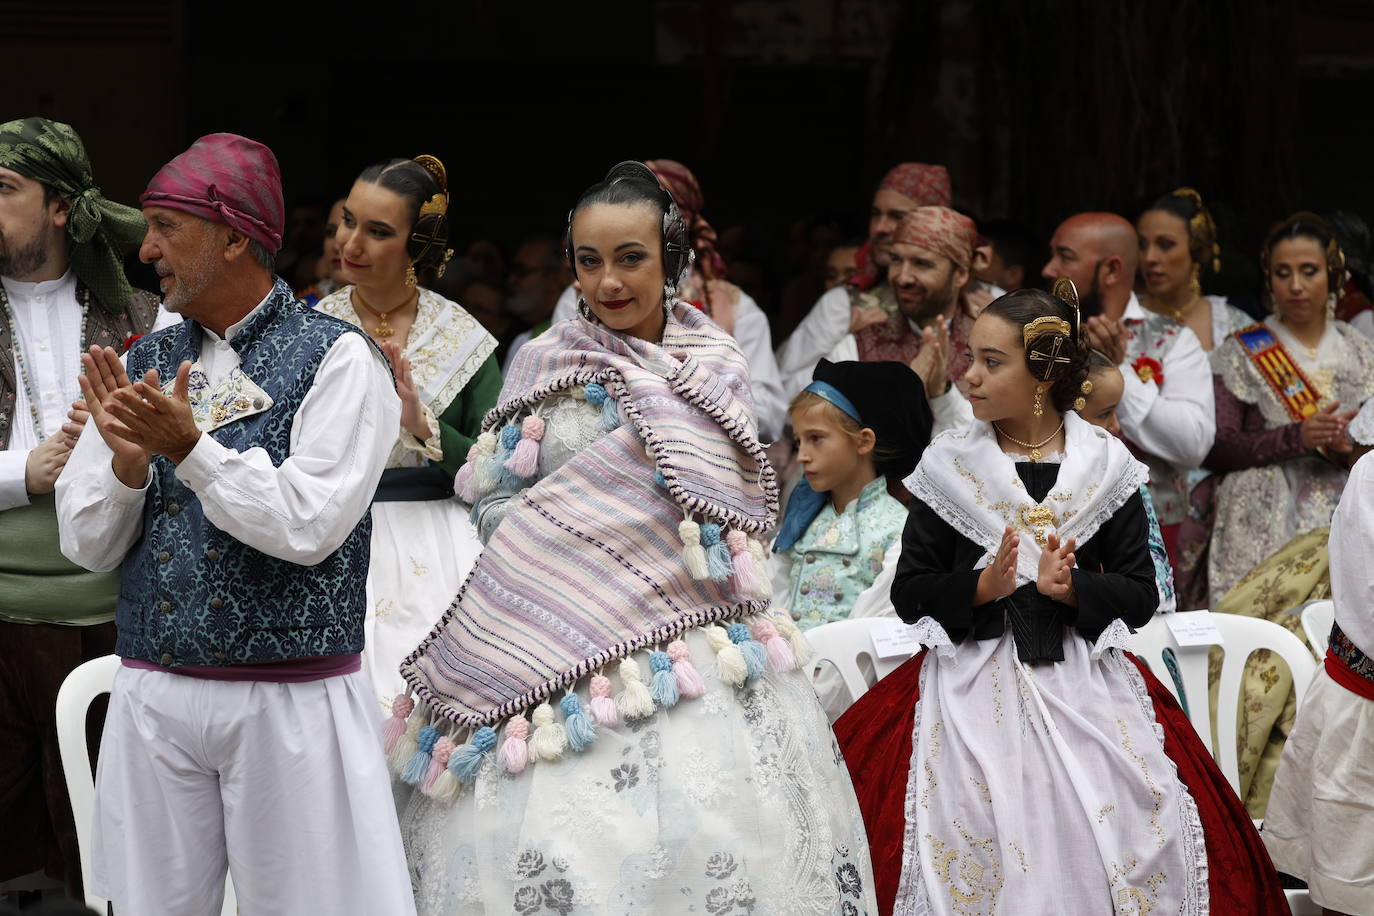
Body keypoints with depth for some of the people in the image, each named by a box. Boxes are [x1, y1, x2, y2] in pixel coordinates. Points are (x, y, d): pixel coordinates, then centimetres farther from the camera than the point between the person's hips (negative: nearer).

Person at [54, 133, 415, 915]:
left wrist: (188, 446, -19)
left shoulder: (338, 358, -6)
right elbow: (86, 543, 7)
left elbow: (309, 527, -16)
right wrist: (127, 464, -11)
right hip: (153, 697, 5)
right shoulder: (143, 364, 10)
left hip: (291, 701, -5)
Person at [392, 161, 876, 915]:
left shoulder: (719, 365, 8)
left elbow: (749, 504, 13)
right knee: (570, 850, -8)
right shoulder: (546, 363, 2)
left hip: (695, 640, 2)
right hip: (566, 648, -2)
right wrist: (573, 553, -9)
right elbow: (497, 499, 2)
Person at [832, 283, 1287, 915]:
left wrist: (1071, 588, -15)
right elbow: (909, 592, 2)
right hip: (973, 690, 0)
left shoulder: (1106, 466, 2)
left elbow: (1141, 595, 3)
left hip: (1082, 684, 0)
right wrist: (983, 586, -14)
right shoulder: (949, 465, 3)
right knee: (969, 861, -14)